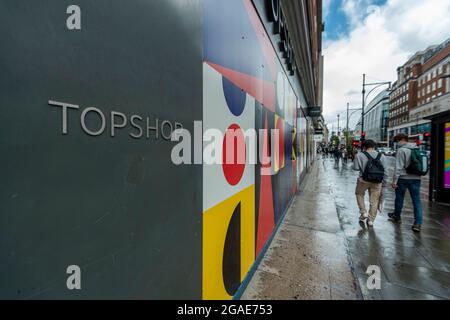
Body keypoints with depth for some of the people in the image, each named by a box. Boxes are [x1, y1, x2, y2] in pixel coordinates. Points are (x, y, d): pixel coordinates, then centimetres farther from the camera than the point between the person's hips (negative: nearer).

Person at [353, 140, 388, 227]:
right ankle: (371, 220, 20)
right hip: (377, 182, 3)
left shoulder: (359, 155, -4)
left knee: (359, 194, 24)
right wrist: (383, 183, 13)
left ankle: (363, 212, 19)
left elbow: (355, 168, -5)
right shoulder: (382, 156, 8)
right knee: (374, 201, 12)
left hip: (364, 180, -3)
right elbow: (385, 171, 7)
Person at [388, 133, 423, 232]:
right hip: (416, 178, 6)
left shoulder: (401, 150, -12)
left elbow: (398, 167, -16)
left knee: (399, 198, 12)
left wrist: (395, 180, -14)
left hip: (403, 178, -6)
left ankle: (397, 216, 30)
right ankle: (418, 223, 3)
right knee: (417, 200, 6)